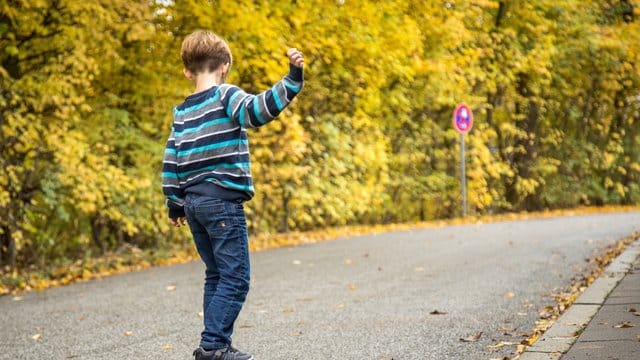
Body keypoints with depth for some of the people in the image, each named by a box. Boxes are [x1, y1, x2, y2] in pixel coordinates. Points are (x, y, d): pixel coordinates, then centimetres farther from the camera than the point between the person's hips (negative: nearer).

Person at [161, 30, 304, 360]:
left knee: (216, 275, 15)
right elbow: (259, 109, -25)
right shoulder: (225, 96, -5)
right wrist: (293, 78, -26)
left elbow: (170, 160, 12)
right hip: (222, 199, -7)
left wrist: (174, 204, 18)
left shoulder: (182, 112, 14)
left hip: (193, 202, 8)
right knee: (234, 277, -4)